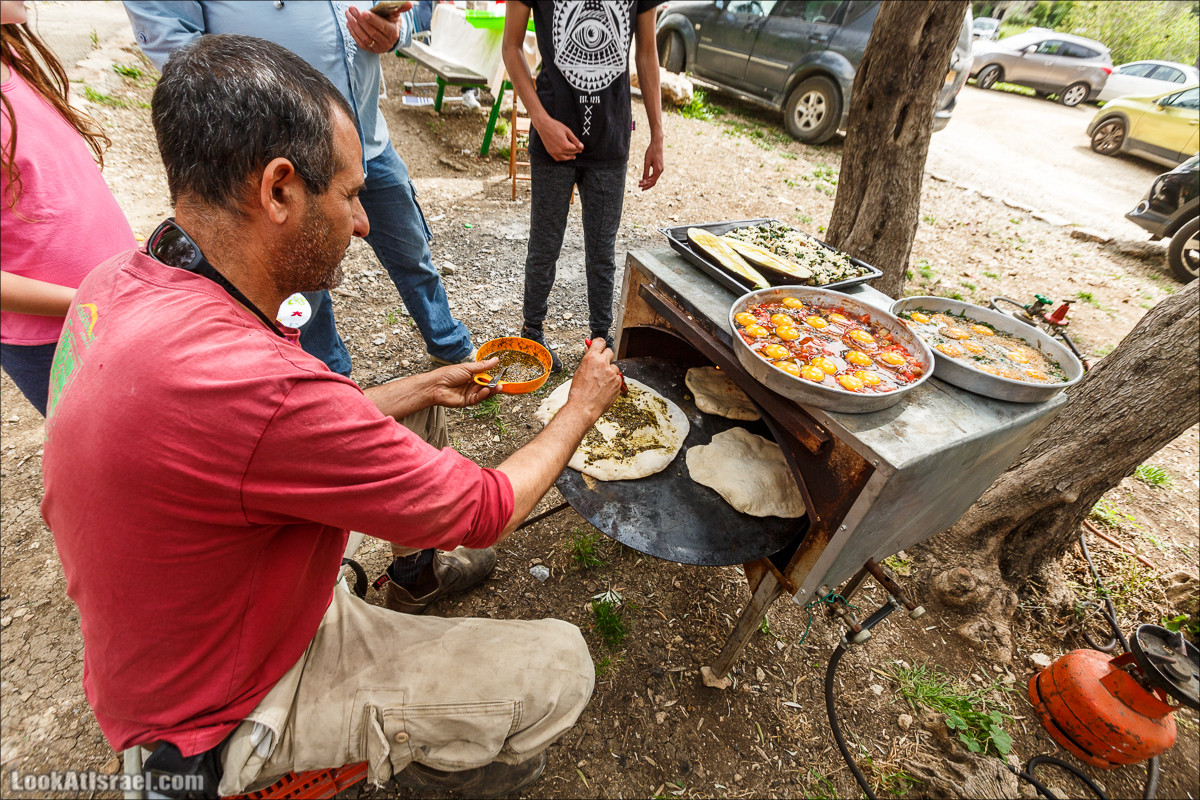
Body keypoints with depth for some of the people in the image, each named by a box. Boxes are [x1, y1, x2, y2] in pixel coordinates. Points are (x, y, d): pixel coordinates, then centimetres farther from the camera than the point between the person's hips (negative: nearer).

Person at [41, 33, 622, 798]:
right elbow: (487, 512, -26)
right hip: (226, 713, -7)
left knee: (422, 417, 12)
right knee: (562, 668, -6)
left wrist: (428, 386, 4)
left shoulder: (123, 281, -11)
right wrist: (583, 405, -11)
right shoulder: (251, 384, -41)